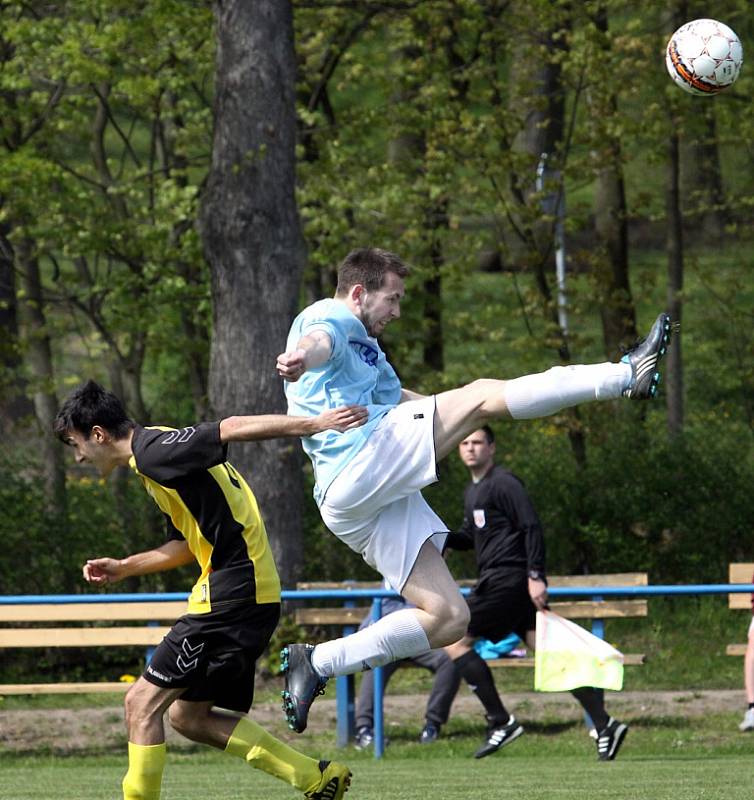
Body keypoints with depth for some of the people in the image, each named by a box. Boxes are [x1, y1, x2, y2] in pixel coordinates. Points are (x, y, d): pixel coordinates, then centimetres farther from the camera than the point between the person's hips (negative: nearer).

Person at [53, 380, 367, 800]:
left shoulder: (152, 451, -13)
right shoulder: (156, 456, 19)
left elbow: (231, 429, -23)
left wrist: (314, 424, -31)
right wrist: (124, 568, 26)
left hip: (233, 593, -10)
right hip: (245, 592, 10)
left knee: (142, 702, -8)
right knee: (189, 717, 15)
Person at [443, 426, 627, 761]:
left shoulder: (502, 483, -8)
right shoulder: (473, 491, 21)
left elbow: (532, 528, -15)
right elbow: (471, 538, 30)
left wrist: (535, 576, -21)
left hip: (507, 580, -9)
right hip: (495, 581, 9)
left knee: (454, 639, -8)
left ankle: (500, 721, -7)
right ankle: (604, 724, -4)